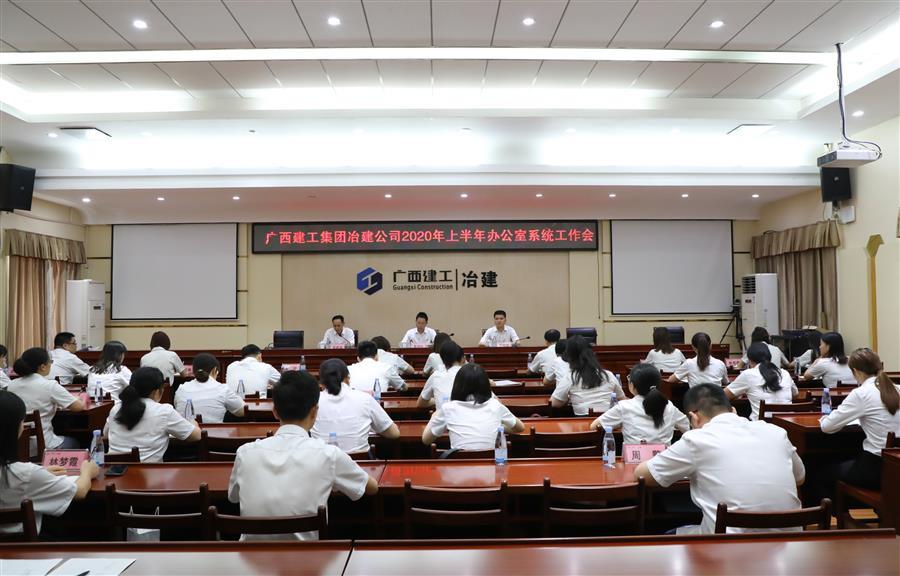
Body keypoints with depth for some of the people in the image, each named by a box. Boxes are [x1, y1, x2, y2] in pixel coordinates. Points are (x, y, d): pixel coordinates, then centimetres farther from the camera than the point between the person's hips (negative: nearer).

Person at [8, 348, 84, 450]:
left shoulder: (11, 385, 2)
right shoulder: (50, 386, -16)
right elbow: (79, 407, -12)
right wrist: (83, 400, 9)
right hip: (42, 445, -6)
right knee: (74, 442, 27)